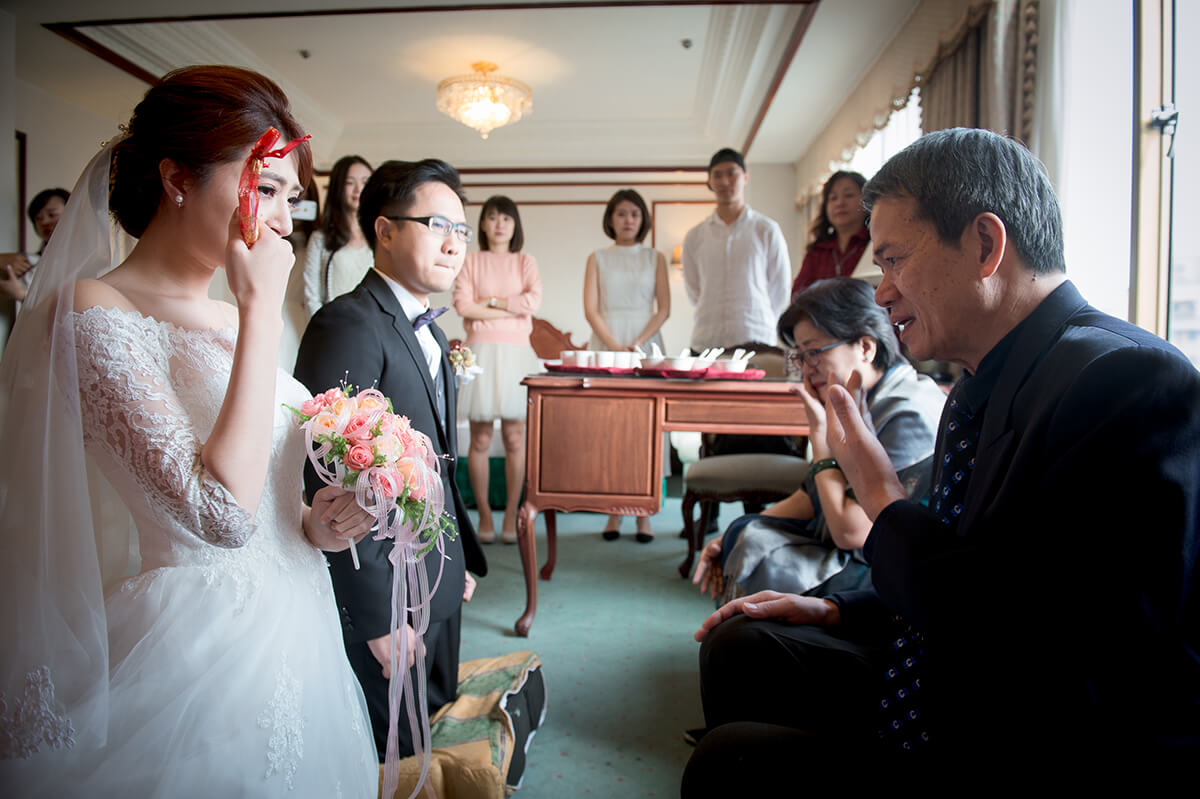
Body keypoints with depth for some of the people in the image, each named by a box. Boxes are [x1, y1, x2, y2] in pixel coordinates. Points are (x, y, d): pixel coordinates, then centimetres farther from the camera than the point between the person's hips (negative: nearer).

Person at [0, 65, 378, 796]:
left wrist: (314, 525, -4)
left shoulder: (234, 320, 7)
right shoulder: (96, 310, -16)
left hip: (295, 637, 8)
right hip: (199, 650, -7)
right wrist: (262, 307, -23)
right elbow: (219, 511, -28)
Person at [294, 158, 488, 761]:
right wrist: (379, 616, -22)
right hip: (382, 598, -9)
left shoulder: (431, 333, 12)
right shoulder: (349, 325, -19)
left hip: (437, 587, 9)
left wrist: (461, 559, 17)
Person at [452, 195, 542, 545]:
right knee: (481, 439, -1)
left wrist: (490, 301, -4)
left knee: (515, 438, -1)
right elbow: (463, 305, -5)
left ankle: (511, 515, 8)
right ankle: (485, 515, 9)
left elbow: (534, 300, -4)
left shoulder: (525, 262, 14)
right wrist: (511, 309, -4)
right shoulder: (471, 261, 11)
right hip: (481, 351, -1)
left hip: (516, 353, 1)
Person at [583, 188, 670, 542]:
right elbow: (591, 309, 2)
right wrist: (614, 345, -12)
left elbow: (663, 309, 4)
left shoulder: (655, 258, 12)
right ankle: (614, 513, 2)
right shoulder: (597, 259, 12)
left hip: (646, 346, 0)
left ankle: (643, 514, 0)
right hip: (605, 346, 0)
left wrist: (637, 344, -10)